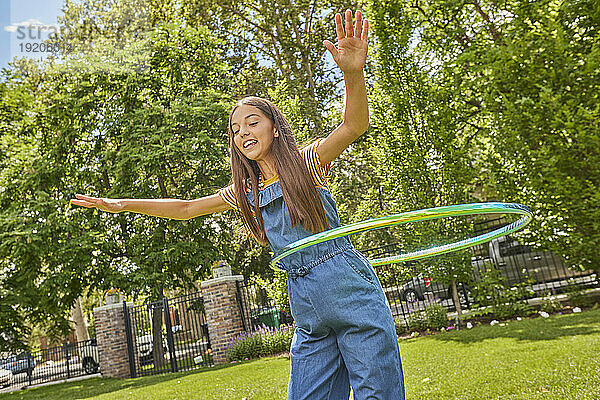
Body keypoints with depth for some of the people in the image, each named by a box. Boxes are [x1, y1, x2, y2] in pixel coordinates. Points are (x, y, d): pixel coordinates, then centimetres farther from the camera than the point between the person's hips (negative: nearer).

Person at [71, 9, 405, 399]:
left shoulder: (307, 162, -3)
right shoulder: (246, 192, 12)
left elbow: (355, 125, -20)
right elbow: (186, 208, 19)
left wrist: (353, 72, -39)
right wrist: (122, 204, 16)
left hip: (353, 294, -5)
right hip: (309, 314, 5)